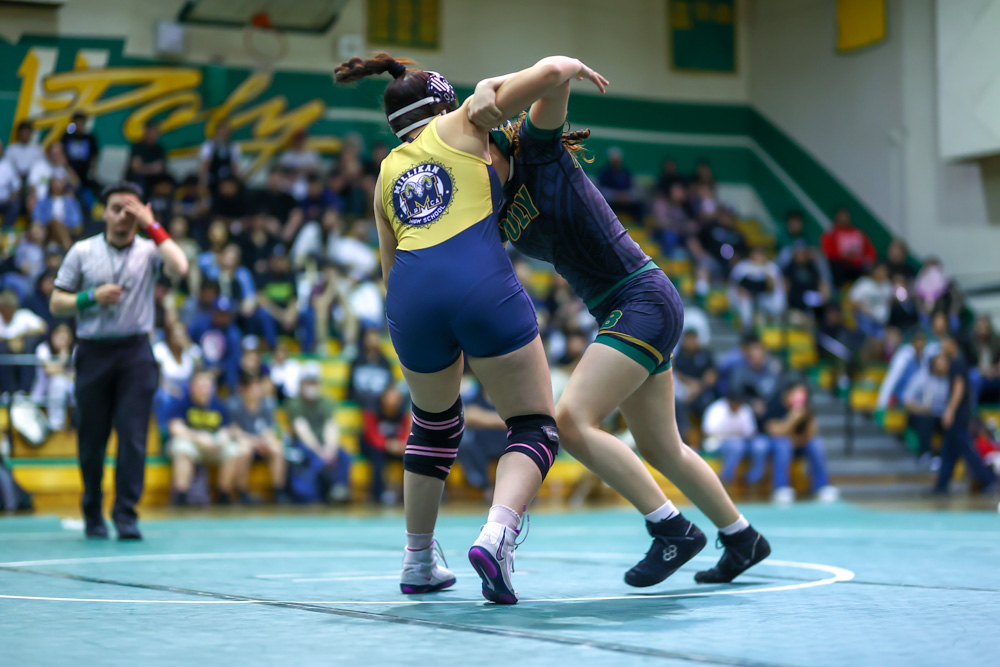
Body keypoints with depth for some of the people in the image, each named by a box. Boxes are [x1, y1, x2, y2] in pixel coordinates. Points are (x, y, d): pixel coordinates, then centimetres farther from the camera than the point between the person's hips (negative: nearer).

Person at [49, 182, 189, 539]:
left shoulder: (149, 251, 4)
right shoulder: (81, 252, 7)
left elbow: (179, 267, -18)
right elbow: (56, 303, 7)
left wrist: (152, 226, -13)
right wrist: (92, 298, -10)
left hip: (135, 352, -1)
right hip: (93, 352, 1)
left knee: (133, 436, -9)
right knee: (92, 439, 5)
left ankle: (126, 516, -5)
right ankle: (92, 516, 21)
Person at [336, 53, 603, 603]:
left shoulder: (386, 174, 29)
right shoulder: (460, 124, 18)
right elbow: (550, 71, 9)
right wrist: (574, 64, 29)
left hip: (411, 294, 5)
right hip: (483, 287, -5)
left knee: (434, 425, 29)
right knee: (535, 427, 6)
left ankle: (419, 564, 33)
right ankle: (496, 535, -20)